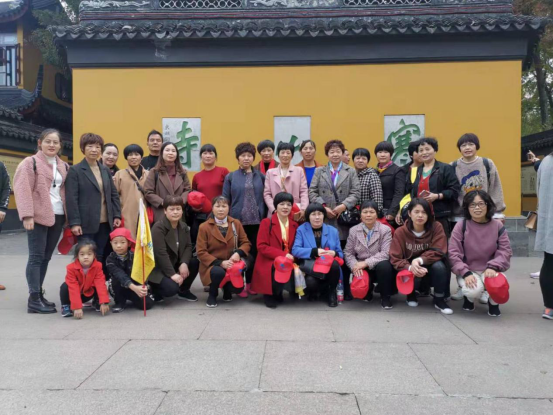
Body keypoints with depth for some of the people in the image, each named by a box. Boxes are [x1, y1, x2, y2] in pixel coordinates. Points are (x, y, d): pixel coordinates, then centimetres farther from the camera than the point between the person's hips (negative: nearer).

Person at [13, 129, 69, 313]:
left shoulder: (64, 166, 16)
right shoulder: (30, 163, -2)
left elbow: (67, 192, 16)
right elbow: (23, 190, -10)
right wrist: (27, 215, -19)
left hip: (58, 216, 6)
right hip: (38, 216, -6)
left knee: (46, 257, 11)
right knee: (36, 257, -5)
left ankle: (39, 294, 20)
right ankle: (34, 299, -2)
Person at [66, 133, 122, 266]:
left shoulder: (105, 170, 13)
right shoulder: (75, 170, -4)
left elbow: (114, 194, 15)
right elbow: (71, 199, -10)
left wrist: (117, 215, 6)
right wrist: (74, 222, -15)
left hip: (105, 222, 5)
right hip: (86, 223, -5)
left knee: (101, 258, 10)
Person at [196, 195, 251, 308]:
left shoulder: (236, 223, 4)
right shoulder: (204, 227, -6)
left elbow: (246, 243, 7)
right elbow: (201, 252, -9)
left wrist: (238, 253, -17)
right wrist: (220, 263, -21)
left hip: (232, 264, 3)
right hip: (212, 265, -3)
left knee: (238, 289, -21)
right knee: (218, 272, -37)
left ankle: (226, 288, 20)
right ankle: (212, 294, -2)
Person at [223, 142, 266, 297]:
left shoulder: (260, 176, 8)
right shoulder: (230, 177, 5)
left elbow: (265, 197, 6)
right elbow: (225, 200, 4)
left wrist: (265, 217, 0)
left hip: (257, 221, 1)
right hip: (237, 221, -1)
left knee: (254, 252, 7)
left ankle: (251, 283, 19)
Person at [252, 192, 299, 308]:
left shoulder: (295, 225, 12)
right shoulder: (266, 222, -4)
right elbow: (262, 247, -11)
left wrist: (292, 257, -11)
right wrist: (283, 255, -21)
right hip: (269, 265, -5)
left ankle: (277, 293, 9)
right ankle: (270, 295, -1)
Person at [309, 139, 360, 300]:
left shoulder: (351, 171, 13)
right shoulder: (319, 171, 14)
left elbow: (356, 193, 2)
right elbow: (312, 192, 4)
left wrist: (344, 205, -14)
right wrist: (323, 207, -9)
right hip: (324, 219, 0)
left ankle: (346, 289, 10)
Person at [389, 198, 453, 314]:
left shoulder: (436, 227, -13)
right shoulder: (400, 232, -12)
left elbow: (439, 252, -17)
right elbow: (395, 259, -15)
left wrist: (420, 260, -33)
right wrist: (410, 267, -35)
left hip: (430, 268, 0)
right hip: (410, 270, 0)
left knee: (439, 266, -31)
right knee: (413, 275, -33)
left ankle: (439, 300, -8)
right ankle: (411, 294, 5)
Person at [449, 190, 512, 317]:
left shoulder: (497, 226, -2)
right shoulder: (461, 226, -8)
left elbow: (505, 251, -4)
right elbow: (453, 254, -10)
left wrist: (493, 267, -22)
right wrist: (466, 273, -22)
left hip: (489, 271, 2)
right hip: (468, 271, -1)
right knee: (474, 290, -32)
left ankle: (493, 302, 6)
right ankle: (469, 297, 10)